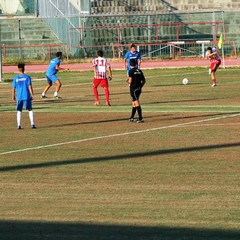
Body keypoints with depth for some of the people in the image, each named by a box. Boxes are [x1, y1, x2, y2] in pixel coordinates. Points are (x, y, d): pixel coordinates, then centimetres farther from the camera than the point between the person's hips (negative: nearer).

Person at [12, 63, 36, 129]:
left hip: (19, 97, 1)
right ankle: (32, 124, 1)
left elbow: (13, 88, 4)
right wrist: (32, 95, -4)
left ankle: (19, 125, 3)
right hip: (27, 96, -1)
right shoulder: (27, 77, -3)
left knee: (19, 111, 10)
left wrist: (13, 96, 15)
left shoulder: (16, 78, 3)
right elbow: (30, 87, -8)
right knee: (30, 110, 9)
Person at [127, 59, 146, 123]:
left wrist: (128, 81, 4)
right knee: (134, 103, 16)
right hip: (139, 89, 7)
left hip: (133, 89, -7)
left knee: (137, 103, -9)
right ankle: (132, 117, 22)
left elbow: (130, 81, -18)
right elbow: (144, 80, 11)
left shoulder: (131, 71, -11)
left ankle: (140, 118, -13)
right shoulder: (139, 71, 9)